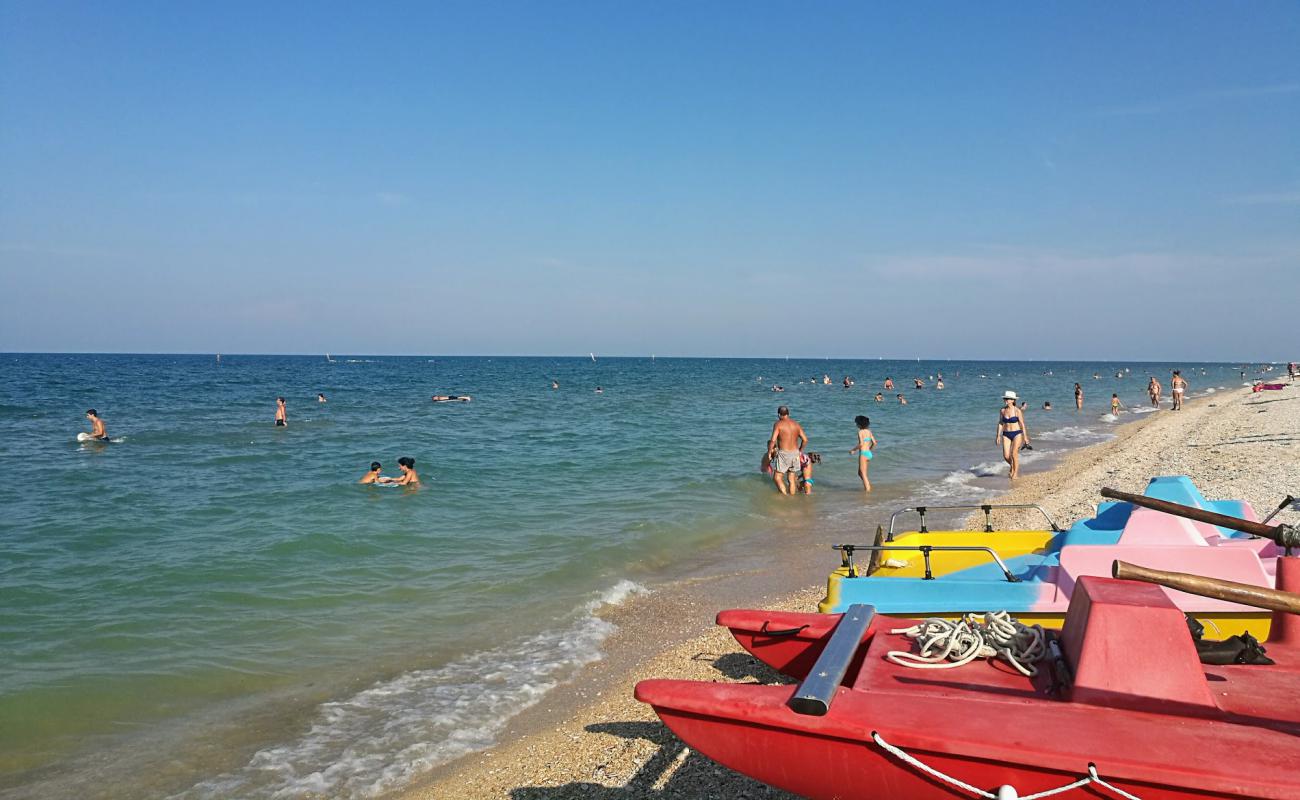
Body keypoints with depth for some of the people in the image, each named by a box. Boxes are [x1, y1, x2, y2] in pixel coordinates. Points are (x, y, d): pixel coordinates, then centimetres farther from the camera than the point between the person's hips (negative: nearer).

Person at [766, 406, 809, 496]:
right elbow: (805, 440, 6)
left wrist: (769, 452, -4)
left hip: (783, 454, -6)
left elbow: (773, 440, -17)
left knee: (777, 478, 1)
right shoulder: (796, 424, 7)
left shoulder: (778, 424, -8)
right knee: (791, 479, 15)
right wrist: (799, 450, 20)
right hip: (795, 453, 6)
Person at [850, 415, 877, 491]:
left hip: (863, 454, -8)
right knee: (860, 473, 19)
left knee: (863, 474, -3)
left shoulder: (860, 432, -10)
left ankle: (867, 489, -5)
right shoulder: (869, 431, 11)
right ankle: (868, 485, 10)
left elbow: (861, 444, -21)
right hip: (869, 454, 8)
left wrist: (853, 450, -9)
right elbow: (874, 443, 12)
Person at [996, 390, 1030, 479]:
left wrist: (1025, 437, -6)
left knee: (1014, 454, -11)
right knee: (1006, 456, -4)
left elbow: (1022, 424, -5)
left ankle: (1015, 473, 6)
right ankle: (1013, 467, 27)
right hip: (1006, 435, 3)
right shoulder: (1002, 410, 3)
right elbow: (1000, 423, 8)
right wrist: (998, 436, 4)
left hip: (1017, 434, -3)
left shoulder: (1017, 411, -8)